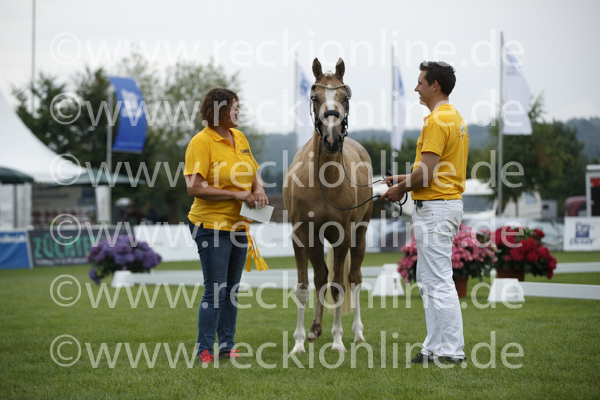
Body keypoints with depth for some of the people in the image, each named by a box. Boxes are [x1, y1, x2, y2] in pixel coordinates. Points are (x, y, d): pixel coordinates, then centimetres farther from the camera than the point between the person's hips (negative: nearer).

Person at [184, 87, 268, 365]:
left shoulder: (239, 137, 10)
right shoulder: (201, 142, -14)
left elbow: (253, 173, 22)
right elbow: (194, 188, -22)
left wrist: (258, 189, -2)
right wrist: (236, 195, -20)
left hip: (238, 225, 8)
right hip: (212, 224, -8)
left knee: (232, 289, 13)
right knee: (215, 290, -8)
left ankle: (227, 345, 22)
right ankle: (204, 349, 1)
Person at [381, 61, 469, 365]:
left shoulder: (437, 121, -17)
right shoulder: (454, 117, 15)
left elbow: (427, 173, -22)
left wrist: (402, 189, -6)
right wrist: (404, 179, 17)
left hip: (434, 209, -11)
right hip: (449, 202, 11)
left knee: (439, 282, -7)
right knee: (427, 280, 15)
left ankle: (452, 351, -4)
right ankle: (435, 347, 19)